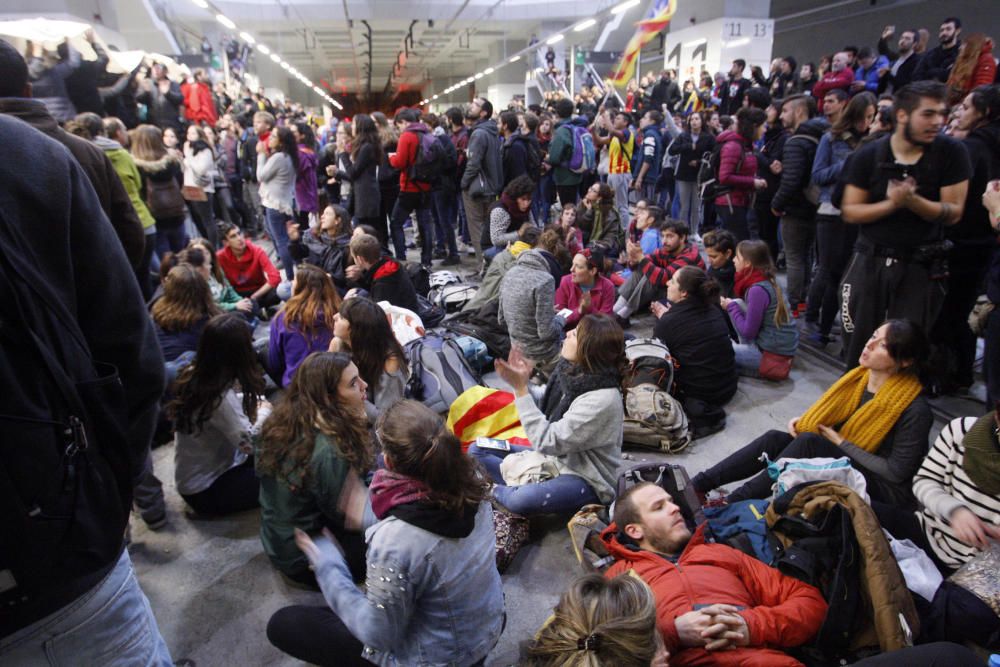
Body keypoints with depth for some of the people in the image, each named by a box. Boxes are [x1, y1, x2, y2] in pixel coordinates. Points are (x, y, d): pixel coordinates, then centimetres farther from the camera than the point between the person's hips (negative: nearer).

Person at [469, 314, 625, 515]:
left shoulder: (602, 399, -28)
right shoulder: (571, 372, -6)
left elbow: (547, 441, -28)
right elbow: (542, 416, 2)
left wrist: (521, 388, -28)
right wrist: (522, 381, -11)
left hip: (585, 480, -8)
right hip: (554, 457, 8)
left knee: (522, 500, -36)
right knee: (477, 450, 5)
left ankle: (499, 491, -3)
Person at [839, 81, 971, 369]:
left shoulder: (952, 153, -4)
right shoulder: (869, 156, -2)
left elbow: (953, 213, -6)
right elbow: (849, 211, -3)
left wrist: (913, 200, -23)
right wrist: (891, 203, -19)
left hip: (922, 266, -1)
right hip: (871, 260, 1)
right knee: (858, 345, 9)